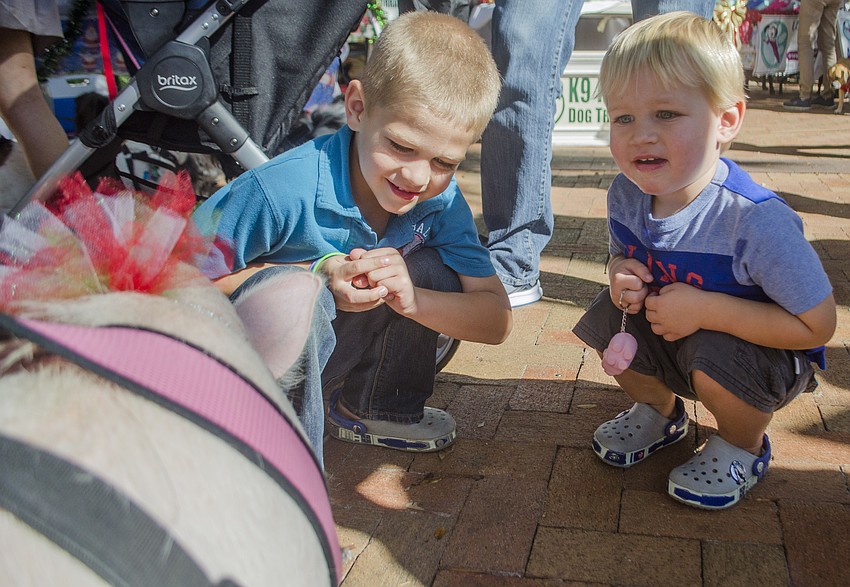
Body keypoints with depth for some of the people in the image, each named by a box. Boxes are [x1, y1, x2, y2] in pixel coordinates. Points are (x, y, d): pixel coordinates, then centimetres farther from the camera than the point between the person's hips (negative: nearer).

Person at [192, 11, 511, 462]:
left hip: (317, 353, 5)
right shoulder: (282, 189, -28)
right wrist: (318, 276, -30)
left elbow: (497, 320, -9)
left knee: (430, 268, -10)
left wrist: (412, 297, -29)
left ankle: (376, 409, 11)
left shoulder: (441, 200, -10)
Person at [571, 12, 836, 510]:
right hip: (671, 336, 6)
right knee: (608, 320, -17)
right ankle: (660, 411, 15)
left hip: (760, 347, -5)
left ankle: (745, 448, 4)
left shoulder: (756, 220, -34)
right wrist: (621, 274, -20)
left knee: (715, 360, -34)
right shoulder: (625, 194, -15)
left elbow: (817, 325, -27)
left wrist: (705, 309, -34)